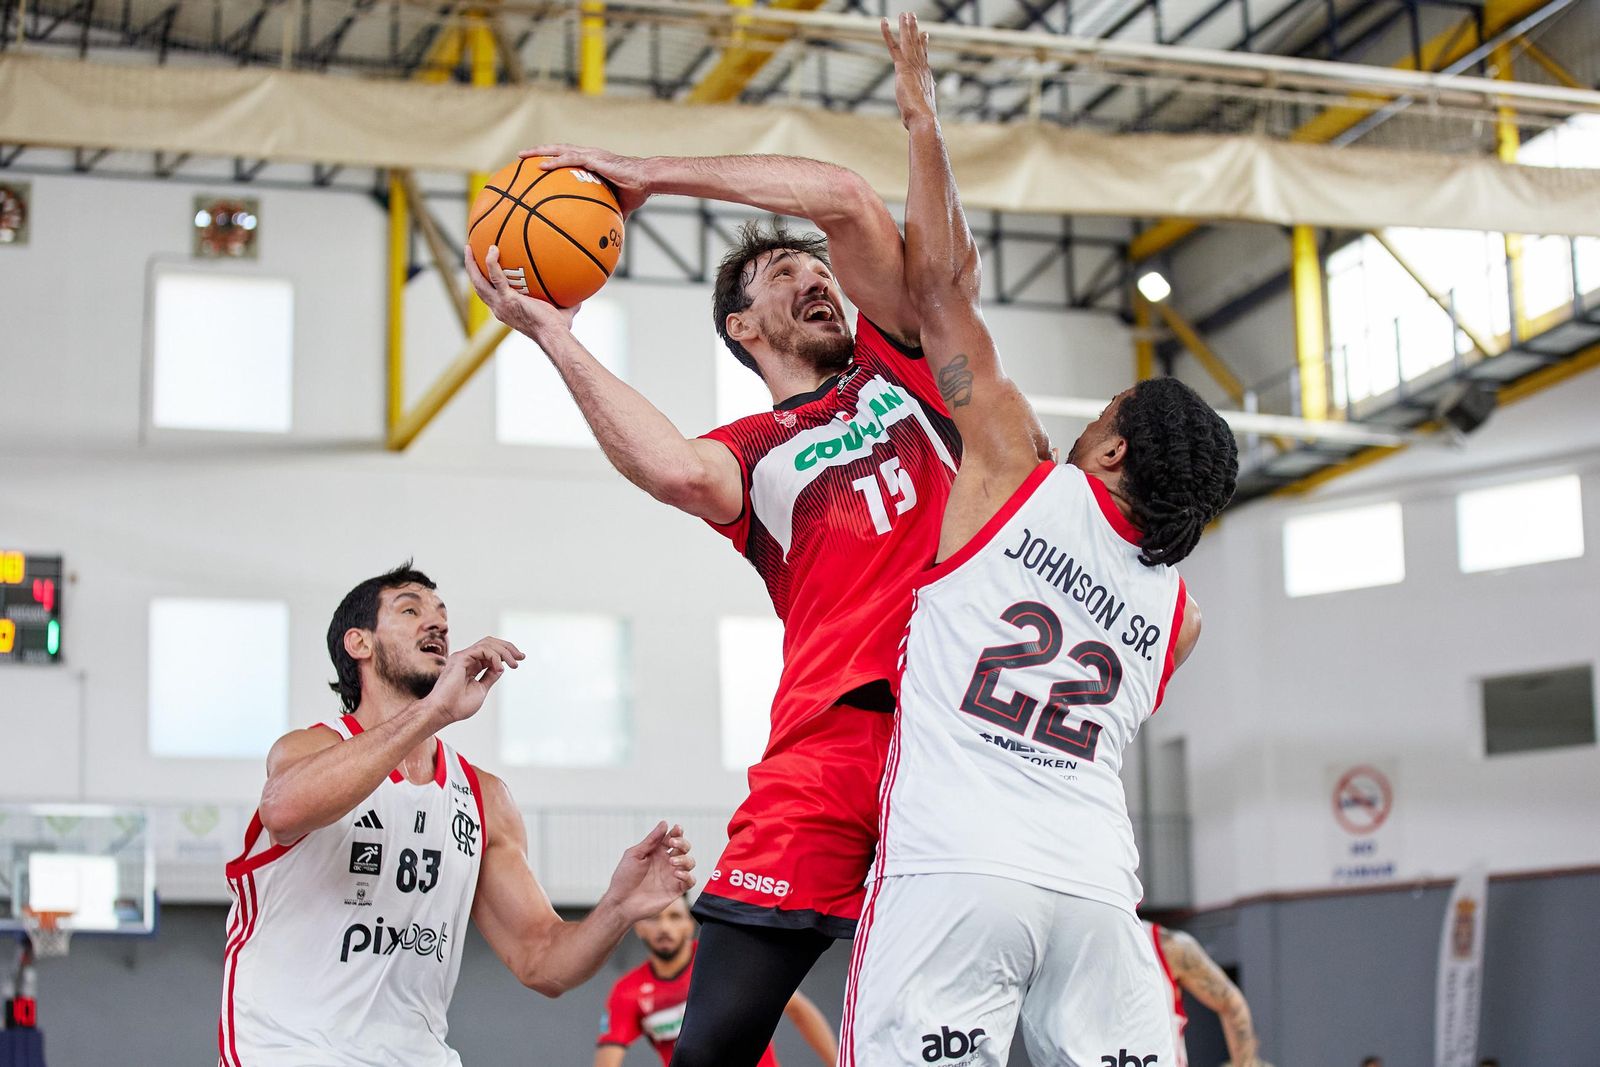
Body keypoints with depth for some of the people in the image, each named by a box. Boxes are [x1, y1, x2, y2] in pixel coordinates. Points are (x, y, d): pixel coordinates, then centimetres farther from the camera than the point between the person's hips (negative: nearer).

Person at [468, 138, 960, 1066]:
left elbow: (846, 199, 6)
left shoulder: (898, 361, 21)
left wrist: (652, 174, 7)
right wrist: (554, 334, -3)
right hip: (828, 737, 0)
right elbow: (678, 473, -10)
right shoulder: (745, 454, 18)